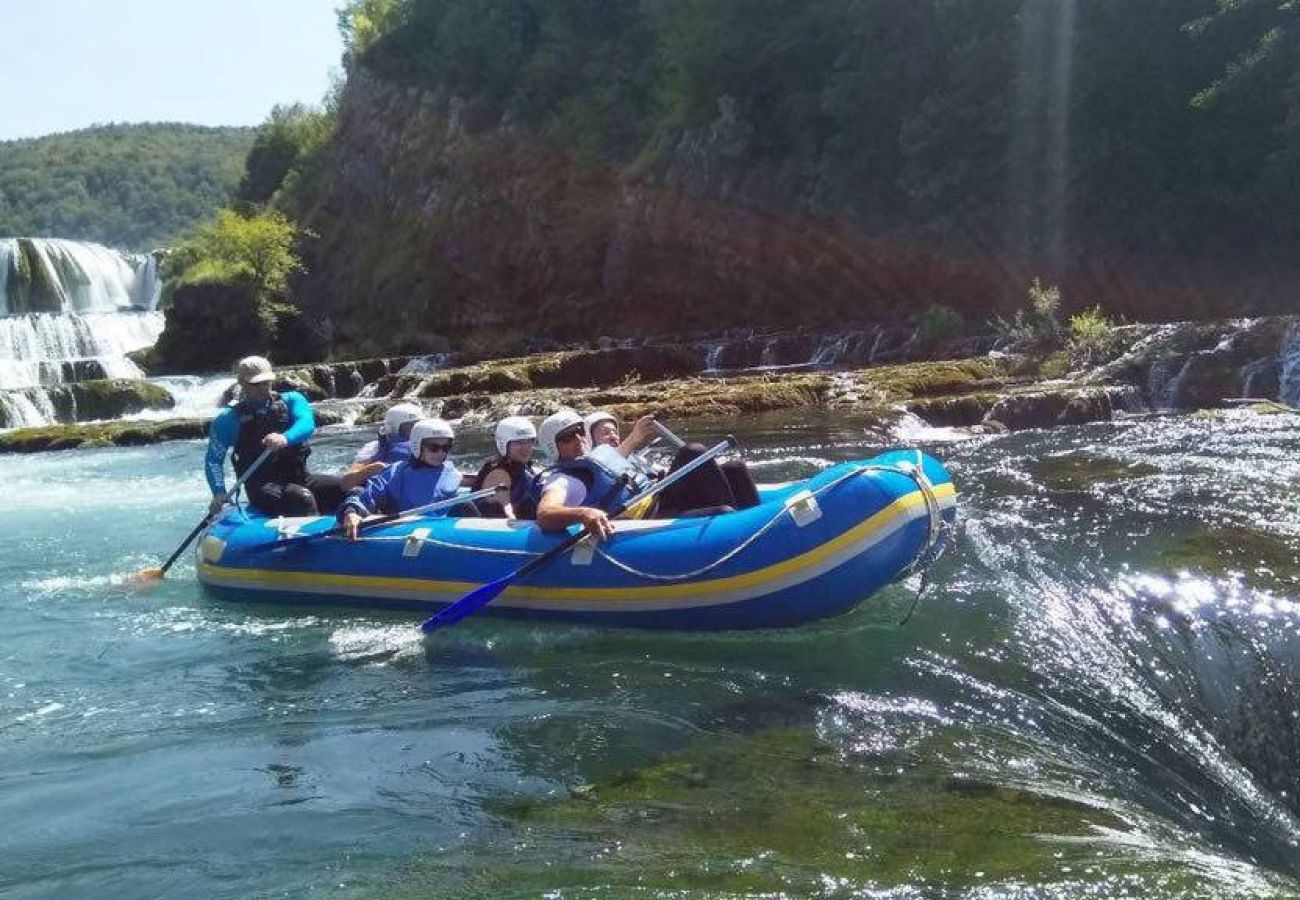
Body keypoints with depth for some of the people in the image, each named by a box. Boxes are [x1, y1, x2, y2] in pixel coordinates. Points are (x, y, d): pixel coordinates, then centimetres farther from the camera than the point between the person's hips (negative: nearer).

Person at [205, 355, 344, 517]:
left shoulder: (290, 400, 11)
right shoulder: (230, 418, 7)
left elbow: (307, 424, -11)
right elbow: (214, 460, 10)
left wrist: (285, 439, -34)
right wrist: (219, 492, -8)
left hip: (299, 478, 4)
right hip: (263, 486, -3)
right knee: (303, 497, -35)